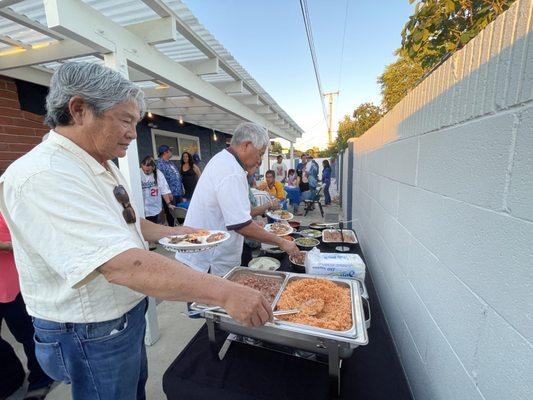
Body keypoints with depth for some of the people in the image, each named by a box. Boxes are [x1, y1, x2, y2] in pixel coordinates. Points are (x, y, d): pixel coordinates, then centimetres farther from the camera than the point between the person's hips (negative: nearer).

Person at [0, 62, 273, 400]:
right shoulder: (43, 176, -29)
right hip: (93, 334, -8)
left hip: (127, 315, 8)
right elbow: (124, 265, -40)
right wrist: (225, 293, -40)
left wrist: (171, 232, 3)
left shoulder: (104, 166, 3)